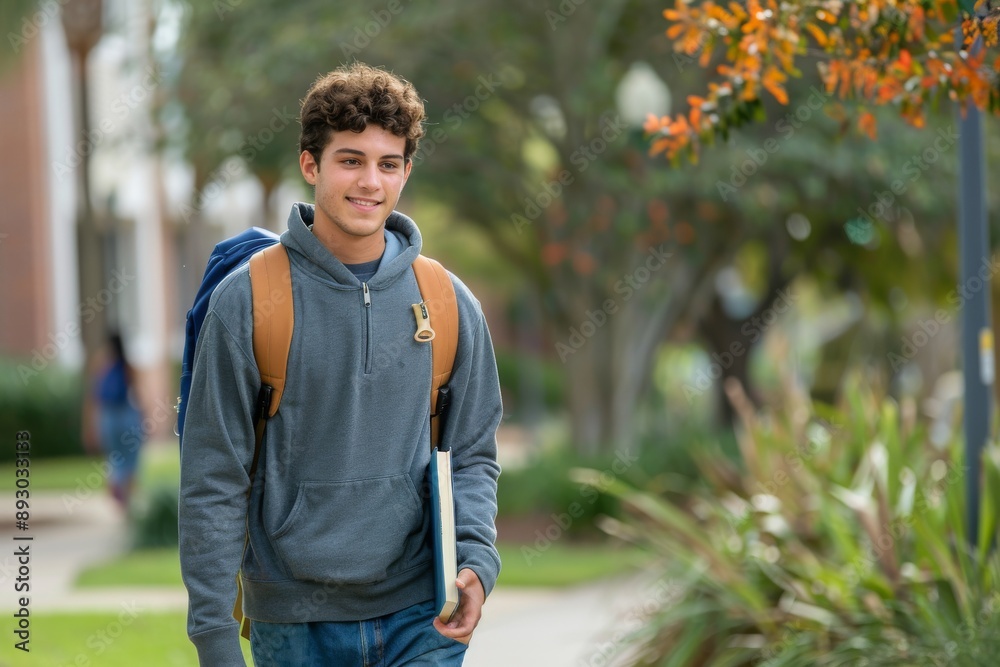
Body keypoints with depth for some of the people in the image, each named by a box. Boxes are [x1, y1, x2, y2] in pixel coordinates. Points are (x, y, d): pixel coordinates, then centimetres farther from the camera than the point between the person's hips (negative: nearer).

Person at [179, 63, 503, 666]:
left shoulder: (450, 304, 5)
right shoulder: (247, 301, -4)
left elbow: (473, 456, 11)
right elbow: (213, 481, -4)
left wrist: (477, 559, -9)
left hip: (421, 616, 2)